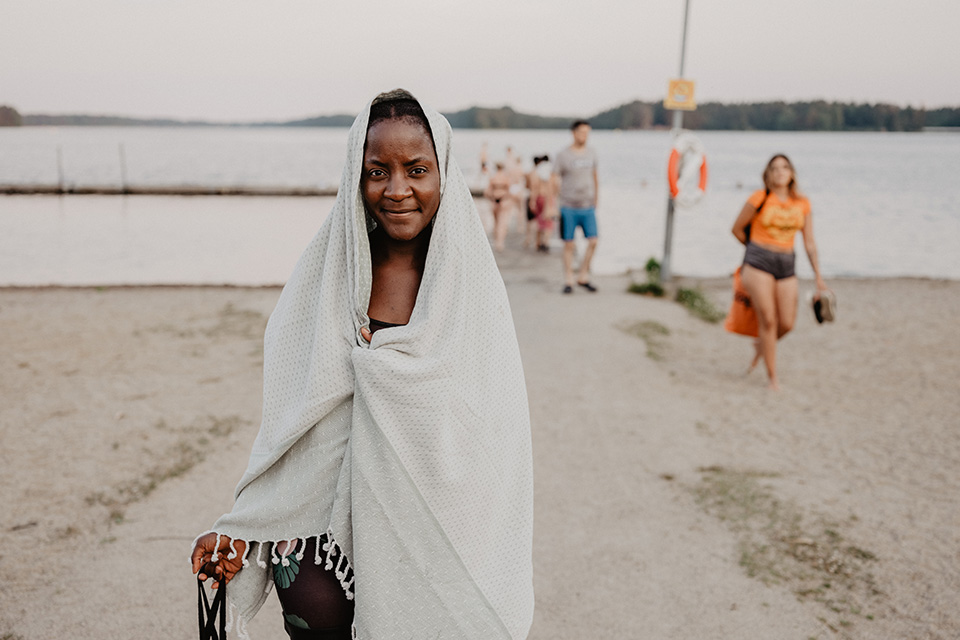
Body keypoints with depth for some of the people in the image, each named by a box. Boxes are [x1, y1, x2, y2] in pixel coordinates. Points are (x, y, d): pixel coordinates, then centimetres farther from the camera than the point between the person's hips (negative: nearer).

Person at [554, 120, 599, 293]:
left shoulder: (591, 154, 8)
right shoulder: (563, 155, -5)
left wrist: (595, 201, 20)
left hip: (588, 207, 3)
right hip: (569, 207, -3)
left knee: (593, 241, -5)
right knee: (568, 245, 2)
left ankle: (583, 277, 10)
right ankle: (568, 281, 11)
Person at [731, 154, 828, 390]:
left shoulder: (802, 204, 7)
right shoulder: (759, 198, -4)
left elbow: (809, 243, 10)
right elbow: (737, 229, 7)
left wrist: (818, 277, 8)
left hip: (786, 264, 4)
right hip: (758, 263, -4)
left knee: (787, 323, -1)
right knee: (768, 319, -7)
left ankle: (761, 345, 34)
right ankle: (772, 376, 4)